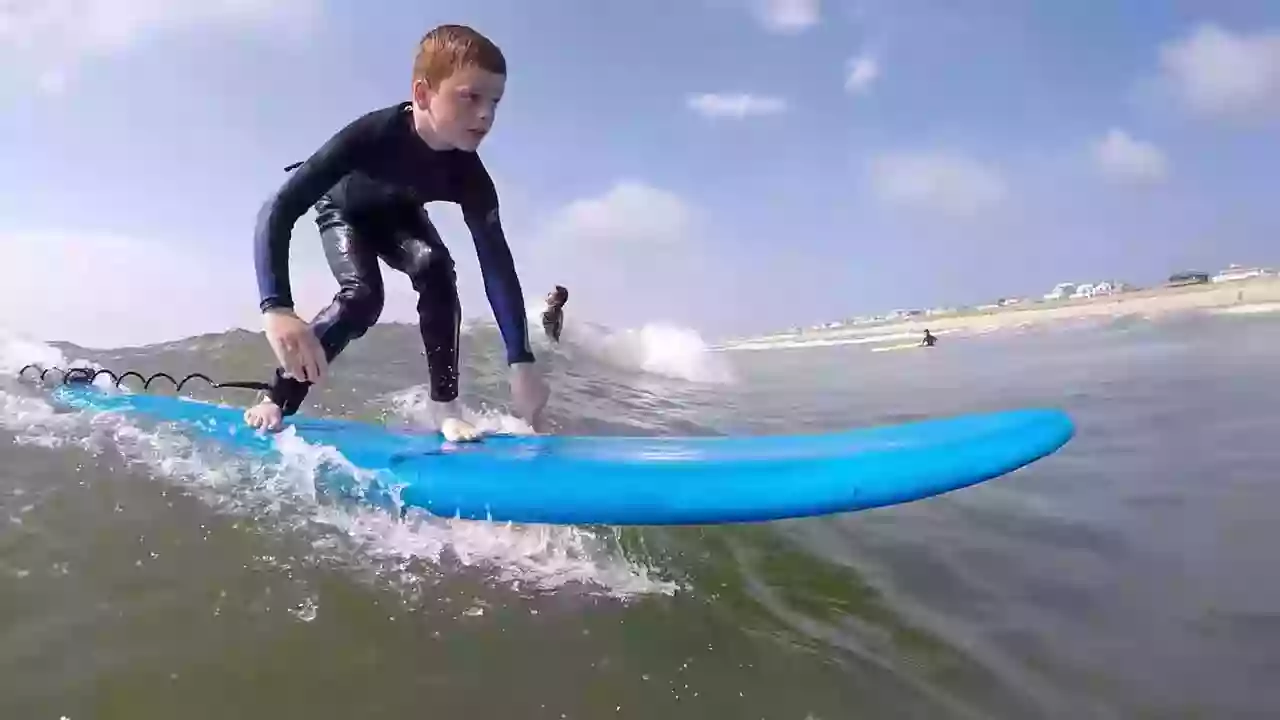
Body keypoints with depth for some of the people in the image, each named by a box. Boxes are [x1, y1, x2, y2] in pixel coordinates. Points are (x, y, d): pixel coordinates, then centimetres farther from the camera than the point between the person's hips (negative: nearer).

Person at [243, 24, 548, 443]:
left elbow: (497, 263, -37)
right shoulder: (373, 134, -44)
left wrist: (520, 361, -45)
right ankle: (276, 400, -8)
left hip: (398, 214, 3)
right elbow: (279, 210, -49)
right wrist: (276, 309, -64)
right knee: (362, 297, -24)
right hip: (344, 209, -3)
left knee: (436, 268, -24)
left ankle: (445, 408, -20)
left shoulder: (470, 177, -34)